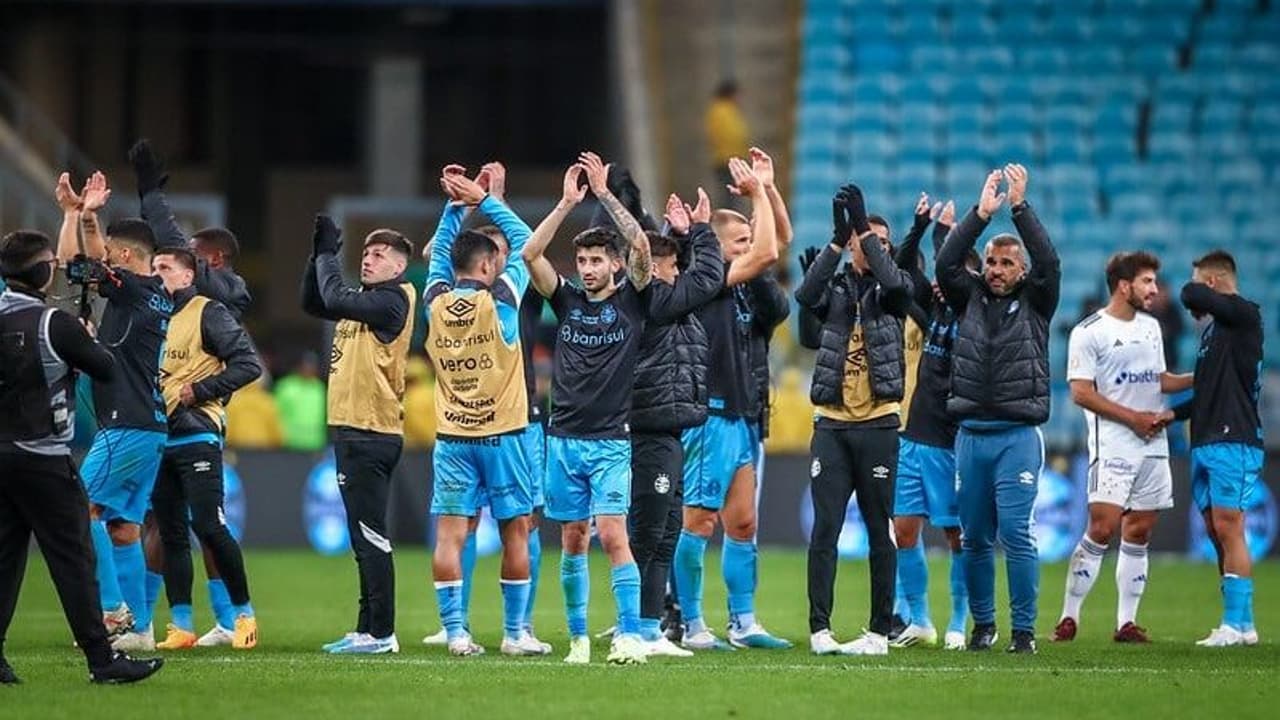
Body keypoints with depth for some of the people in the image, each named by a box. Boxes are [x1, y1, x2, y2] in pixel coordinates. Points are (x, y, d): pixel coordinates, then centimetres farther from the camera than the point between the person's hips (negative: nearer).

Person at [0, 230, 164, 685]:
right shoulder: (54, 324, -13)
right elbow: (107, 369, -5)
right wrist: (88, 343, 15)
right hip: (42, 458, -6)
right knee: (73, 559, -4)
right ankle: (102, 660, -3)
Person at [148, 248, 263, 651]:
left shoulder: (207, 313, -4)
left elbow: (248, 364, -9)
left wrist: (199, 390, -12)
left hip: (196, 437, -7)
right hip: (158, 440, 7)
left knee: (208, 525, -11)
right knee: (170, 533, 5)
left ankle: (244, 614, 1)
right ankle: (181, 626, 7)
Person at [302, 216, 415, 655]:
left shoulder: (392, 300, -11)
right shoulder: (365, 300, 16)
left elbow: (336, 299, -20)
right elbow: (313, 304, 19)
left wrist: (327, 254, -6)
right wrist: (319, 253, 8)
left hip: (371, 434, -10)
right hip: (353, 432, 10)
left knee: (370, 537, -9)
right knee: (365, 540, 13)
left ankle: (382, 634, -9)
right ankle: (368, 630, 18)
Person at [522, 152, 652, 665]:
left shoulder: (631, 301, 2)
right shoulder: (567, 301, 9)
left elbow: (641, 246, -13)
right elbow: (531, 254, -3)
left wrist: (605, 194, -14)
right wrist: (567, 203, -9)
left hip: (611, 442, -3)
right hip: (564, 439, 4)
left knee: (613, 535, -13)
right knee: (573, 540, 6)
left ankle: (631, 636, -15)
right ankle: (578, 637, 12)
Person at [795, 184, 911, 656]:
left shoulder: (890, 293, 6)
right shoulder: (835, 289, 8)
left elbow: (896, 282, -18)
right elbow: (806, 295, -14)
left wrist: (863, 225, -18)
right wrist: (837, 240, -22)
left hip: (878, 425, -1)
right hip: (832, 425, 1)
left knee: (880, 531, 2)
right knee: (824, 529, -3)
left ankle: (880, 631, 6)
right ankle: (819, 630, -3)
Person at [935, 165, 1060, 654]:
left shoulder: (1034, 303, 6)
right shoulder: (970, 298, 12)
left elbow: (1048, 263, -8)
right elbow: (946, 264, -2)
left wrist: (1020, 207, -11)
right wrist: (980, 214, -10)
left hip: (1018, 435, -3)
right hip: (971, 434, 3)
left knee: (1015, 534, -9)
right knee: (975, 537, 6)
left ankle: (1024, 629, -5)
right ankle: (982, 624, 16)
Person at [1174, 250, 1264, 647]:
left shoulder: (1245, 315, -6)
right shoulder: (1214, 329, 20)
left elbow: (1190, 294, -17)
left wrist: (1196, 300, 6)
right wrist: (1172, 414, 15)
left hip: (1234, 440, -9)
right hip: (1206, 442, 9)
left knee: (1228, 527, -12)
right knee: (1216, 531, 6)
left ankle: (1237, 623, -14)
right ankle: (1239, 623, 8)